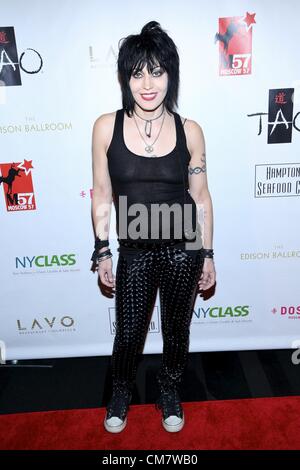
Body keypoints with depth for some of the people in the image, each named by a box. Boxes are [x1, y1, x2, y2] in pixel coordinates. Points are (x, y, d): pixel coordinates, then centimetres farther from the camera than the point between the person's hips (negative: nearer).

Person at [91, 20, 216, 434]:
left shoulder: (189, 131, -5)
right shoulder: (106, 127, -6)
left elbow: (200, 196, 0)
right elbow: (102, 193, 0)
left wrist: (207, 255, 3)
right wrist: (102, 252, 1)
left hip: (182, 249, 1)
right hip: (134, 252, 0)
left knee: (176, 330, 17)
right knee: (128, 334, 14)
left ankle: (170, 391, 48)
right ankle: (121, 392, 47)